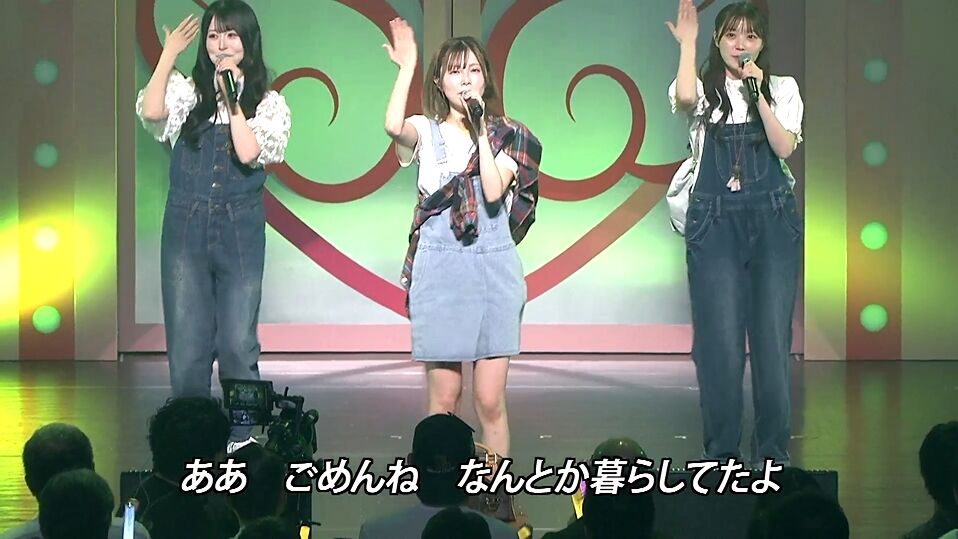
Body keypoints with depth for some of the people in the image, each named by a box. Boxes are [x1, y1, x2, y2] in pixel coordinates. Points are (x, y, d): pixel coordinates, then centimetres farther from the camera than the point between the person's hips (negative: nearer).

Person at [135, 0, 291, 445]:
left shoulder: (268, 103, 5)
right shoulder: (188, 91, 6)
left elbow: (249, 153, -11)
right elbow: (151, 112, -15)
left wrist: (232, 98, -9)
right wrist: (169, 54, -9)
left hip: (240, 230, -1)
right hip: (186, 227, 1)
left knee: (238, 343, -2)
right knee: (186, 342, 0)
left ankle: (240, 438, 7)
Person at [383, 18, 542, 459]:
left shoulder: (506, 135, 8)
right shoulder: (426, 132, 6)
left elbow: (493, 191, -10)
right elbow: (393, 127, -20)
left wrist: (480, 130, -9)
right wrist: (406, 65, -14)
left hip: (493, 268, 0)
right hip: (439, 269, 0)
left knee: (490, 402, -1)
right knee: (443, 399, 1)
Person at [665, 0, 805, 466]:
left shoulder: (782, 89, 11)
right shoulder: (703, 89, 6)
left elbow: (784, 147, -5)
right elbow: (684, 99, -20)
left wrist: (758, 94, -11)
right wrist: (687, 42, -14)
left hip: (772, 219, 1)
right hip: (714, 219, -1)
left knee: (772, 336, -2)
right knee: (720, 339, -4)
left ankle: (772, 453, 5)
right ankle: (720, 454, 4)